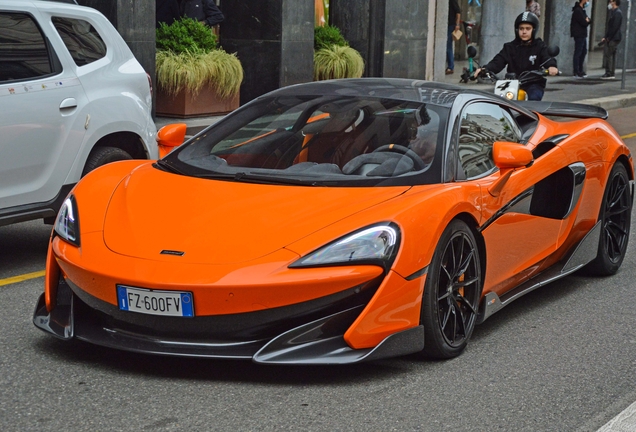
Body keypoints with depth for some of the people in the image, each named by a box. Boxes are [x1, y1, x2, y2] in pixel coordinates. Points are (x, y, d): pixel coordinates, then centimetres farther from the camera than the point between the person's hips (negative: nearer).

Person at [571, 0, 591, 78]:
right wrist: (587, 21, 0)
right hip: (579, 35, -10)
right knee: (578, 53, -8)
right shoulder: (578, 11, -15)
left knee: (584, 51, 14)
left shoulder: (581, 10, 17)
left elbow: (587, 21, 14)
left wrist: (587, 20, -7)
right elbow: (584, 23, -20)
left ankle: (580, 70, 20)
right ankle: (576, 72, -6)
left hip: (583, 35, 10)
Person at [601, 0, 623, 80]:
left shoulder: (617, 13, -12)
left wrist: (608, 38, -18)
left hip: (613, 39, -10)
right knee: (611, 56, 10)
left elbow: (615, 27, -19)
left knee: (608, 55, -11)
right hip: (611, 39, 10)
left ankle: (609, 74, -11)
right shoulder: (614, 12, 19)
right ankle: (610, 73, 12)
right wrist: (606, 37, 13)